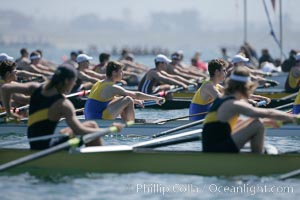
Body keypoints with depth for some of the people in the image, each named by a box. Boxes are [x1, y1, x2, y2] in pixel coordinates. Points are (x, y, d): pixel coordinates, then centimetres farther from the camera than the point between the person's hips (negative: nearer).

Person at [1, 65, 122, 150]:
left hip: (35, 148, 8)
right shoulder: (63, 104, -15)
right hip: (47, 148, -8)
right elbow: (78, 131, -22)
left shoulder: (36, 89, 4)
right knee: (92, 126, -2)